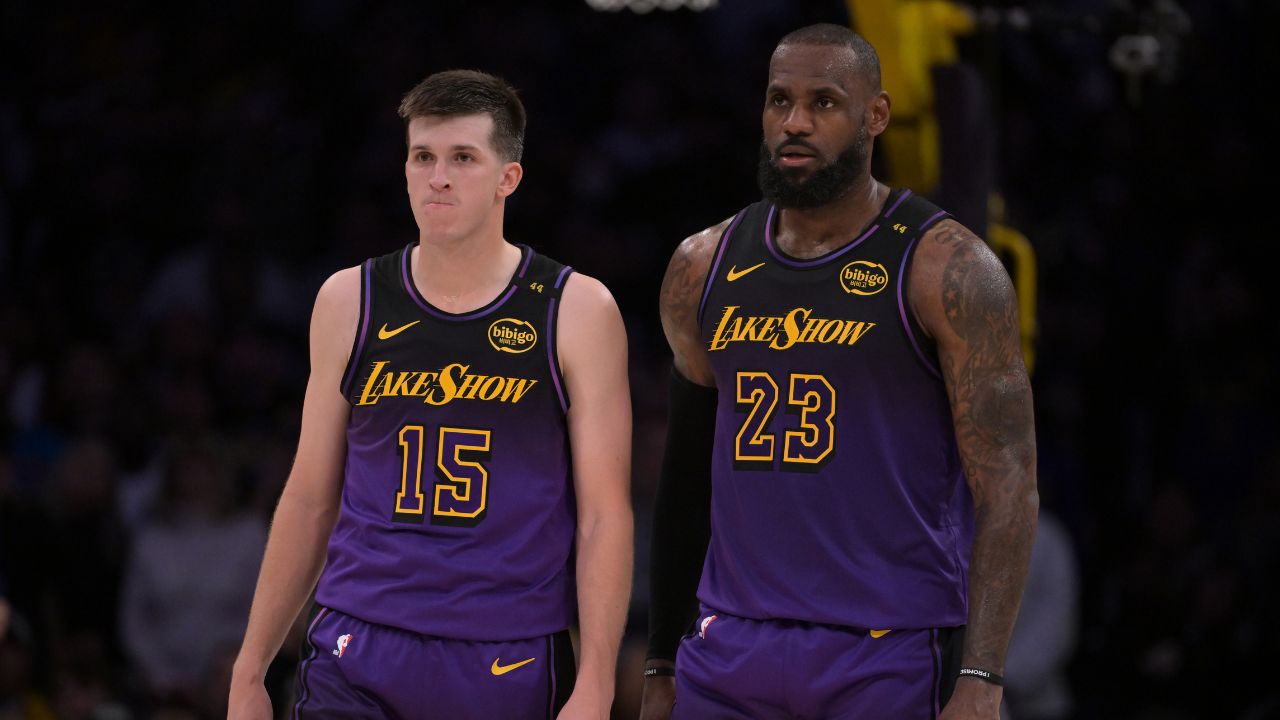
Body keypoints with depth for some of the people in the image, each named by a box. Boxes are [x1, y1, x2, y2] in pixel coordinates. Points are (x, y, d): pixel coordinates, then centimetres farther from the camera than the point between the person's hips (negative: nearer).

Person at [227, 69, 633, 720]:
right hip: (359, 659, 1)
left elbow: (605, 514, -2)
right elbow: (309, 498, 13)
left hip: (512, 665, -1)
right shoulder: (350, 302, 7)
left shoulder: (577, 312, 0)